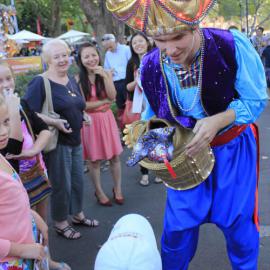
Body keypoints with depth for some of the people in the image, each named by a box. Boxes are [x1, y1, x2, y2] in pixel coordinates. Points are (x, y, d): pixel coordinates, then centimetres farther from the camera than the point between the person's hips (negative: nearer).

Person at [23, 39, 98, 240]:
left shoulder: (72, 80, 10)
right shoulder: (40, 83, -15)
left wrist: (83, 116, 6)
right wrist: (54, 122, -28)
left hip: (75, 139, 8)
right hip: (56, 142, -7)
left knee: (78, 180, 18)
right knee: (61, 184, 4)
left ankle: (78, 214, 39)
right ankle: (60, 223, 26)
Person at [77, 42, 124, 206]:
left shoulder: (106, 74, 0)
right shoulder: (78, 79, -11)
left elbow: (112, 96, -11)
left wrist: (104, 76, -19)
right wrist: (104, 101, -11)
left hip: (107, 118, 3)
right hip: (90, 121, -3)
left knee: (114, 156, 11)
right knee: (94, 159, 9)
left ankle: (118, 189, 29)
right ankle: (99, 192, 27)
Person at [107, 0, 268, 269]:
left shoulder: (233, 46, -26)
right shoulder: (150, 66, -16)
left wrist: (217, 121, -33)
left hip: (233, 148, -1)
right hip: (185, 152, 2)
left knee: (238, 222, 10)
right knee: (178, 226, 8)